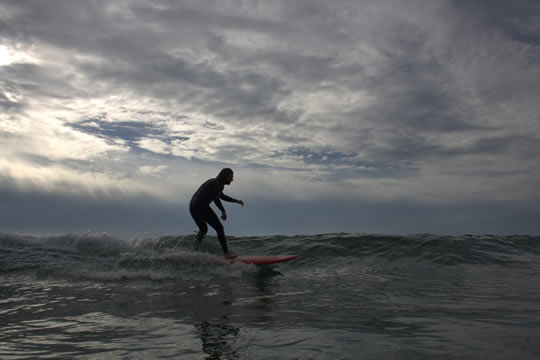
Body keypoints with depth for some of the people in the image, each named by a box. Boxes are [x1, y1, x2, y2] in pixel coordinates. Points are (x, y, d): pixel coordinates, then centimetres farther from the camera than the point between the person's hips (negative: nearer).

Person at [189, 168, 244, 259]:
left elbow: (222, 196, 40)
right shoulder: (219, 183, -3)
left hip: (192, 206, 10)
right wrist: (223, 211, -17)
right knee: (219, 228, -2)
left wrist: (236, 201, 39)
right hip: (201, 206, -10)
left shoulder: (214, 181, 27)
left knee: (203, 229, 26)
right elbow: (215, 197, -20)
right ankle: (226, 253, -4)